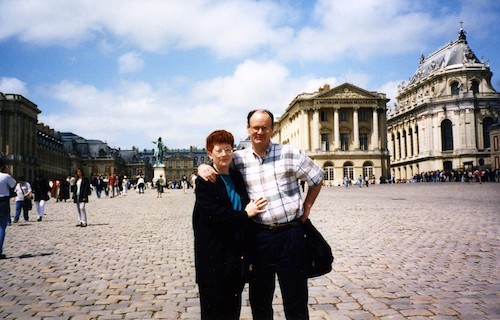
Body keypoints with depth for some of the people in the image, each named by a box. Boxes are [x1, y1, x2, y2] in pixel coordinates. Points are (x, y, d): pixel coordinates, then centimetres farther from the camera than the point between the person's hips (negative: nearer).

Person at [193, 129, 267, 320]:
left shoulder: (237, 177, 11)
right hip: (213, 253, -6)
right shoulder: (204, 181, -8)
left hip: (236, 251, 6)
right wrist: (245, 214, -15)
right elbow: (212, 214, -20)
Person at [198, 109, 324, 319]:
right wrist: (203, 167, -7)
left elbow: (317, 179, 9)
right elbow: (216, 162, 15)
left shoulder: (289, 154, -1)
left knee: (295, 301, 8)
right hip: (259, 236, 2)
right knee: (259, 300, 15)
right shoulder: (238, 159, 4)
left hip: (290, 233, -2)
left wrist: (306, 207, 5)